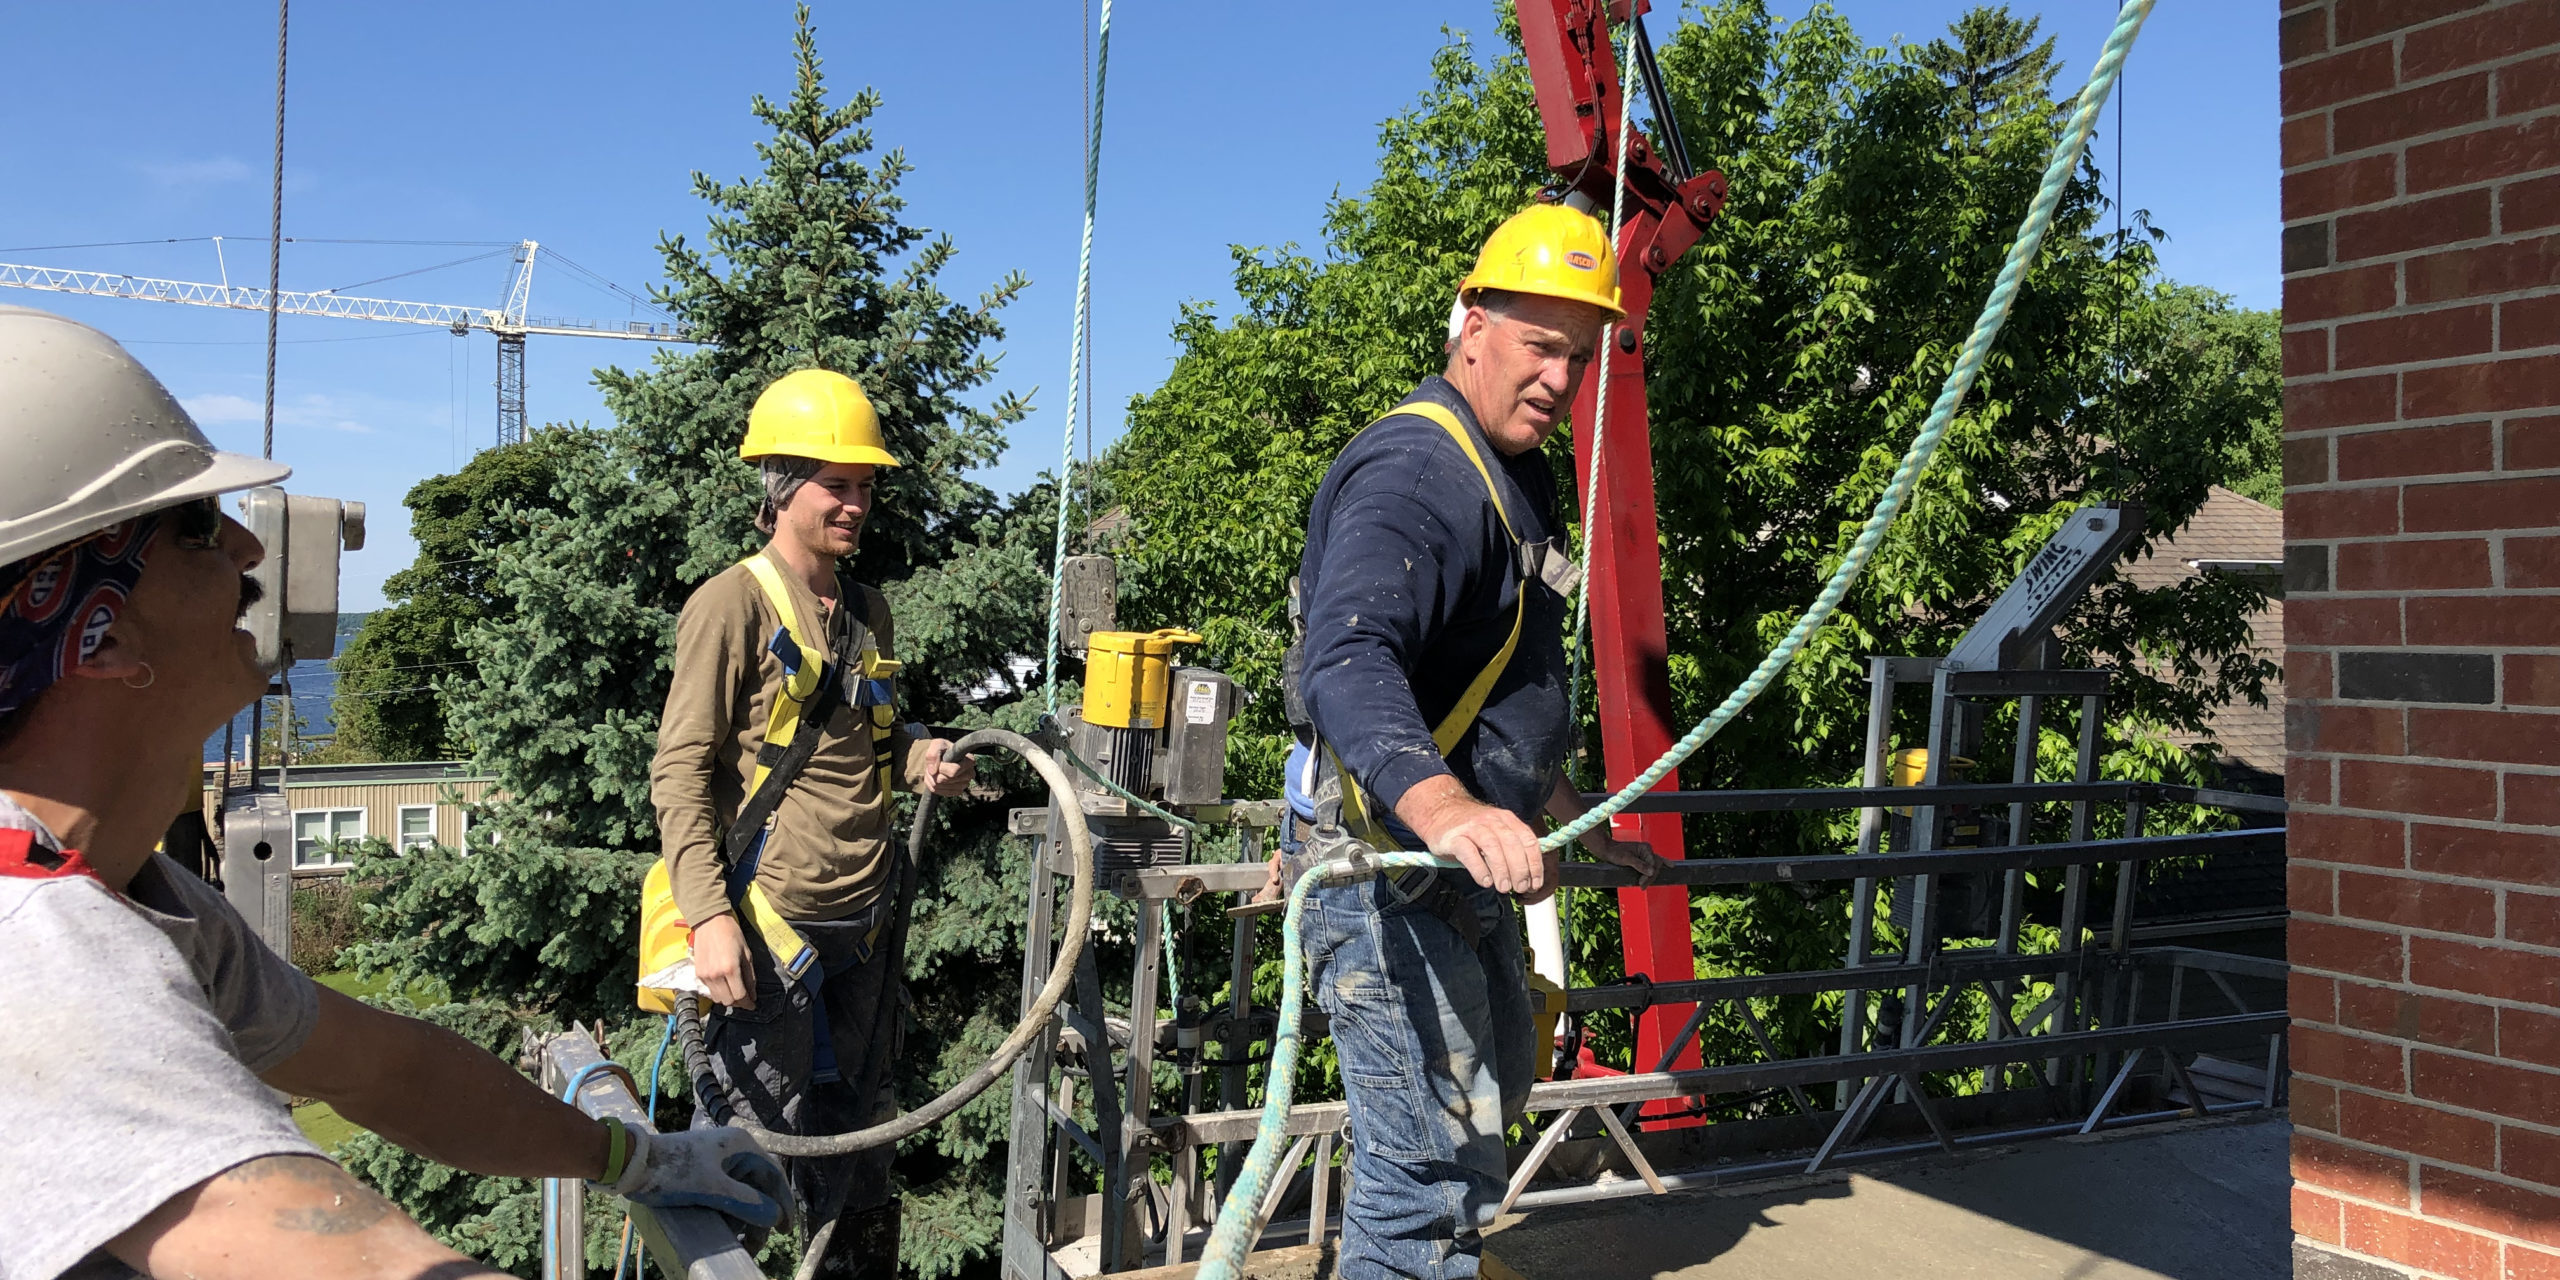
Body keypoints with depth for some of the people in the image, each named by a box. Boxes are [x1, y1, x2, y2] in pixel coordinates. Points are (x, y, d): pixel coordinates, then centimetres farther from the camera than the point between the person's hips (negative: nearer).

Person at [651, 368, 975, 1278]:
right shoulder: (733, 605, -8)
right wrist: (709, 916, -20)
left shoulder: (867, 611, 14)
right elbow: (681, 772, -11)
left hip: (864, 926, 7)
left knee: (860, 1141, 17)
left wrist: (919, 756, 1)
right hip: (771, 923, -7)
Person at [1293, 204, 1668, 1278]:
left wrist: (1581, 824, 29)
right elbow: (1347, 666, -39)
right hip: (1392, 870, -11)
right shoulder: (1413, 474, -20)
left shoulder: (1514, 475, 14)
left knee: (1487, 1103, 28)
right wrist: (1446, 806, -55)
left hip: (1462, 870, 11)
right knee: (1435, 1162, -10)